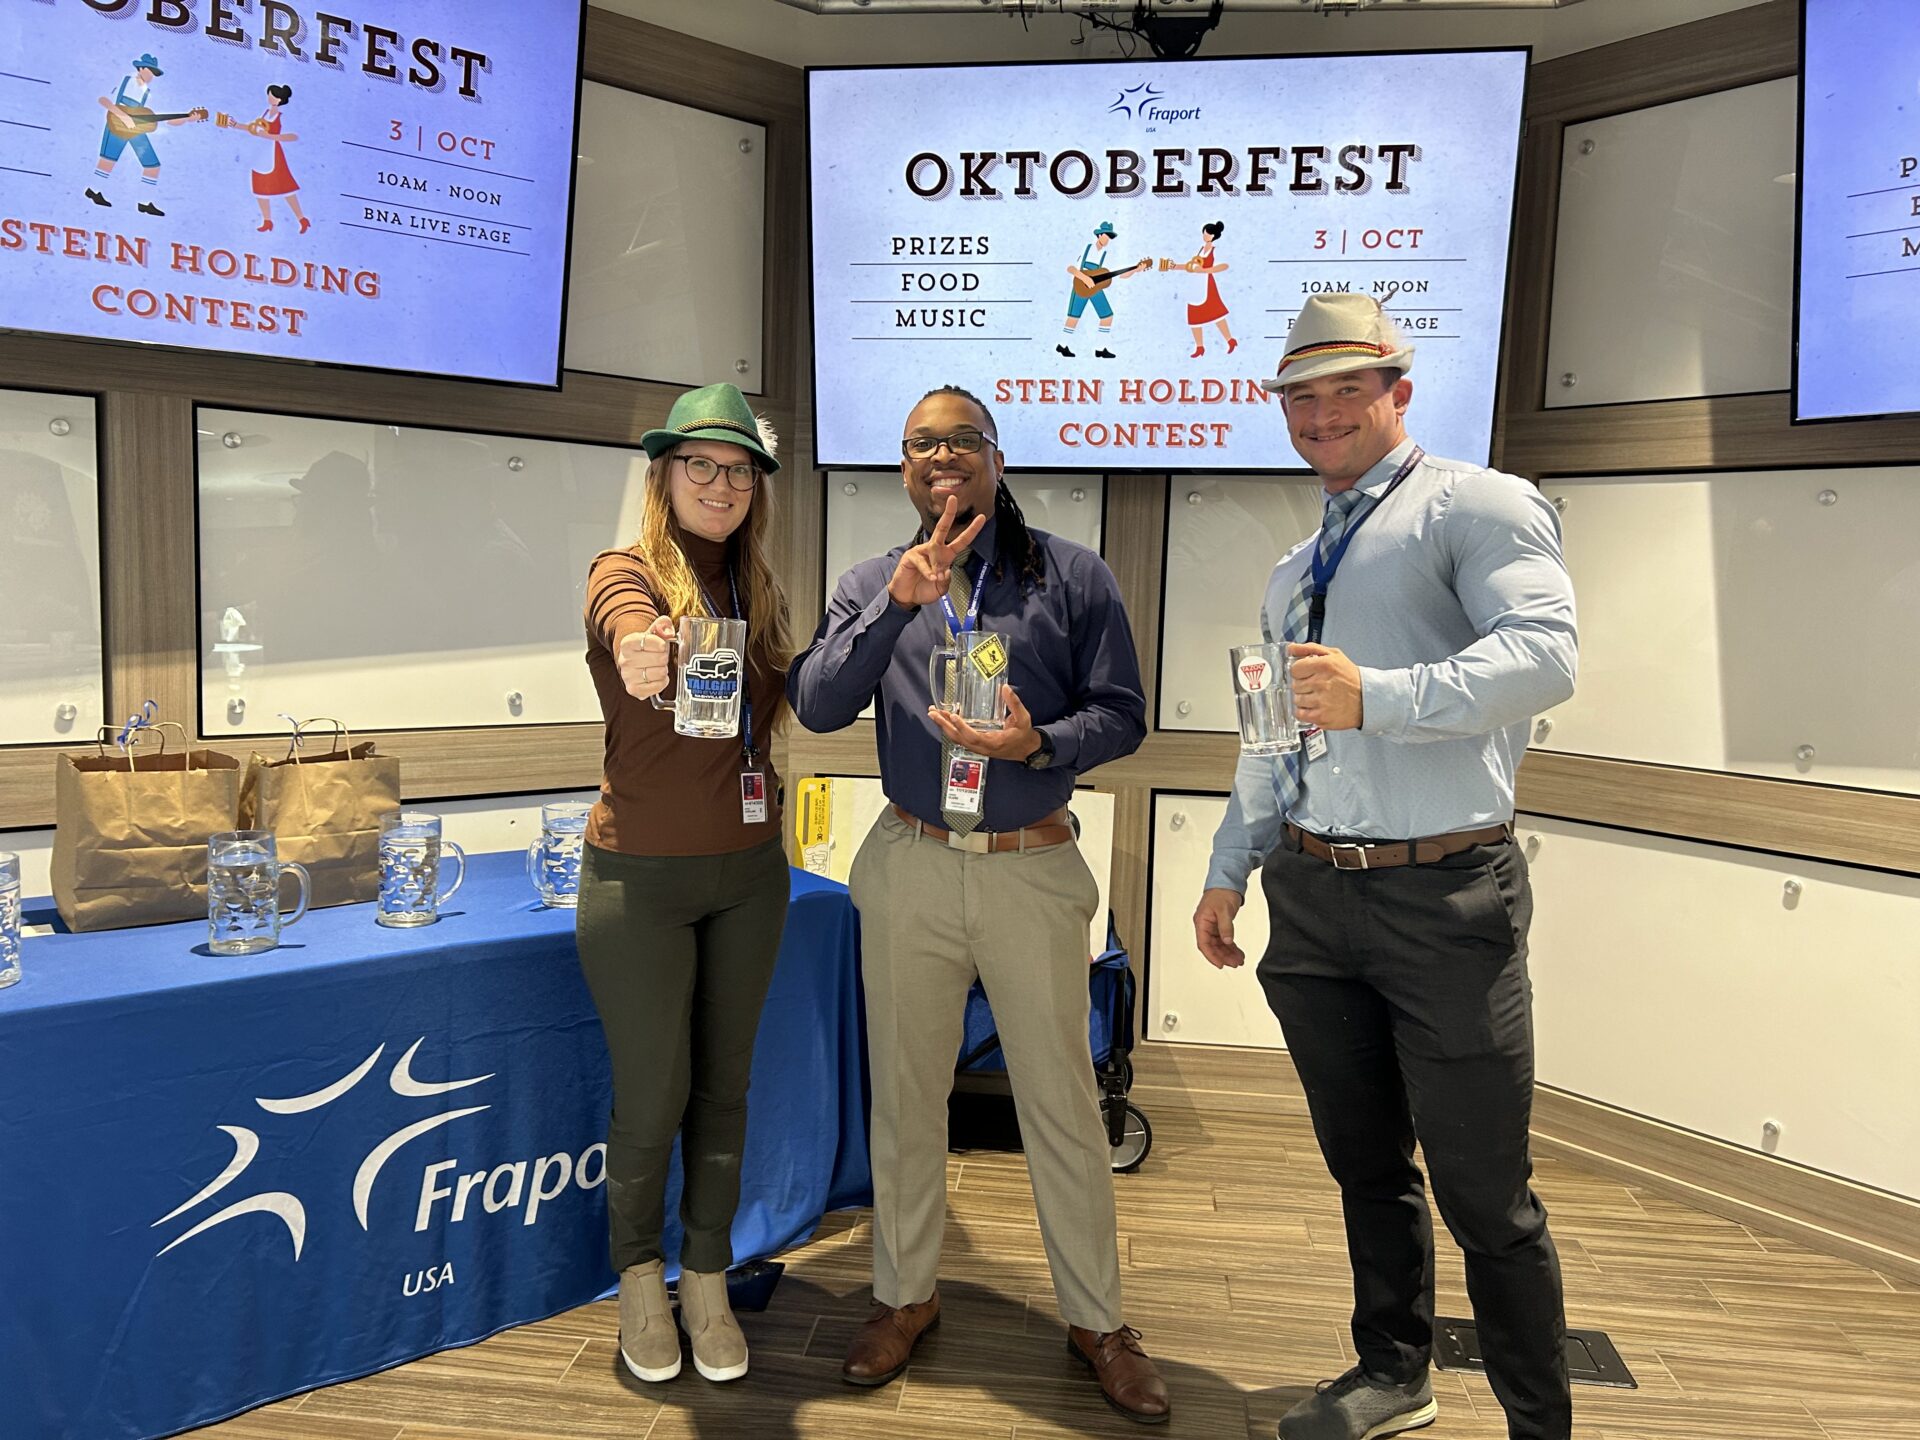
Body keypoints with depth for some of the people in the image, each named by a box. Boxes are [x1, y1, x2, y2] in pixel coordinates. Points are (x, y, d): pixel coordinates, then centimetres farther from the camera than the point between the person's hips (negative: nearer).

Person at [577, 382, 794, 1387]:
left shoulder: (758, 595, 7)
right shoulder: (626, 575, -10)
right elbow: (628, 623, -35)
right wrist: (642, 651, -57)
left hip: (748, 871, 5)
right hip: (643, 878, -5)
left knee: (723, 1087, 13)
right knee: (653, 1097, 5)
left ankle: (708, 1283, 31)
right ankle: (640, 1279, 31)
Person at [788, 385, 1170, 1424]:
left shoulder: (1072, 577, 0)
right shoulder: (872, 583, 6)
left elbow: (1120, 713, -2)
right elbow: (816, 706, -8)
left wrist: (1037, 743, -21)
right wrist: (897, 601, -19)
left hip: (1032, 869, -2)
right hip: (910, 868, 2)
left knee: (1062, 1102, 7)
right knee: (905, 1094, 14)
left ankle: (1095, 1318, 26)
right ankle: (904, 1293, 35)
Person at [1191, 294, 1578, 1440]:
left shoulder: (1476, 505, -4)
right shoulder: (1295, 570, 20)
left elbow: (1546, 654, -20)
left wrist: (1380, 697, -30)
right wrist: (1230, 869, 20)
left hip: (1445, 896, -6)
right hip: (1313, 896, 7)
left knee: (1484, 1194, 3)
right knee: (1366, 1165, 18)